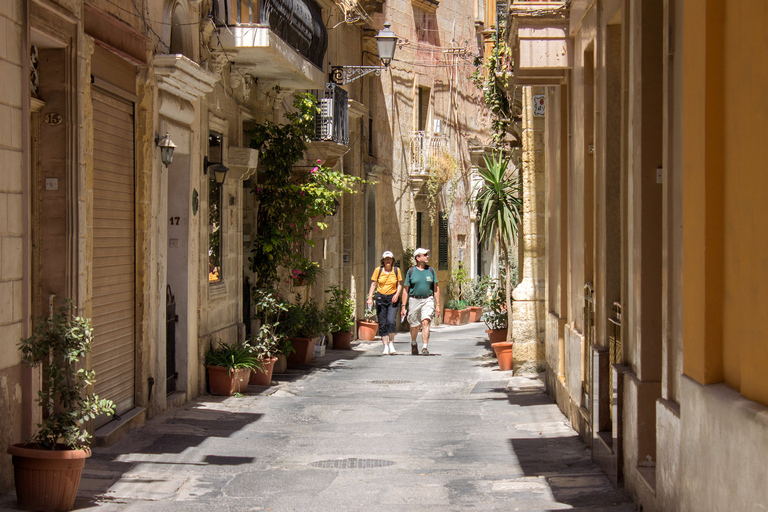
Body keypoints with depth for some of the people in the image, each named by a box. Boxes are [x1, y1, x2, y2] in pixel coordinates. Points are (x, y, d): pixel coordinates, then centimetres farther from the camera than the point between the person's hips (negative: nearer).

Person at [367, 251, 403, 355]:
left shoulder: (396, 270, 4)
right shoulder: (378, 270, 3)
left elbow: (400, 284, 10)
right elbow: (373, 284, 6)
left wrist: (397, 294, -7)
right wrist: (370, 298, -4)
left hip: (392, 299, -1)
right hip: (380, 298, 1)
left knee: (391, 321, -17)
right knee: (382, 323, 0)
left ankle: (391, 343, -2)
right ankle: (385, 346, 7)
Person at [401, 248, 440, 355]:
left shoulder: (431, 270, 6)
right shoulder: (411, 271, 0)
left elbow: (436, 288, 9)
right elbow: (405, 289, 3)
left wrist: (438, 305, 3)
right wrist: (403, 306, -3)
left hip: (428, 300, 0)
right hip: (414, 301, 0)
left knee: (425, 323, -17)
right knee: (414, 326, 9)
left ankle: (425, 348, -19)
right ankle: (413, 343, 38)